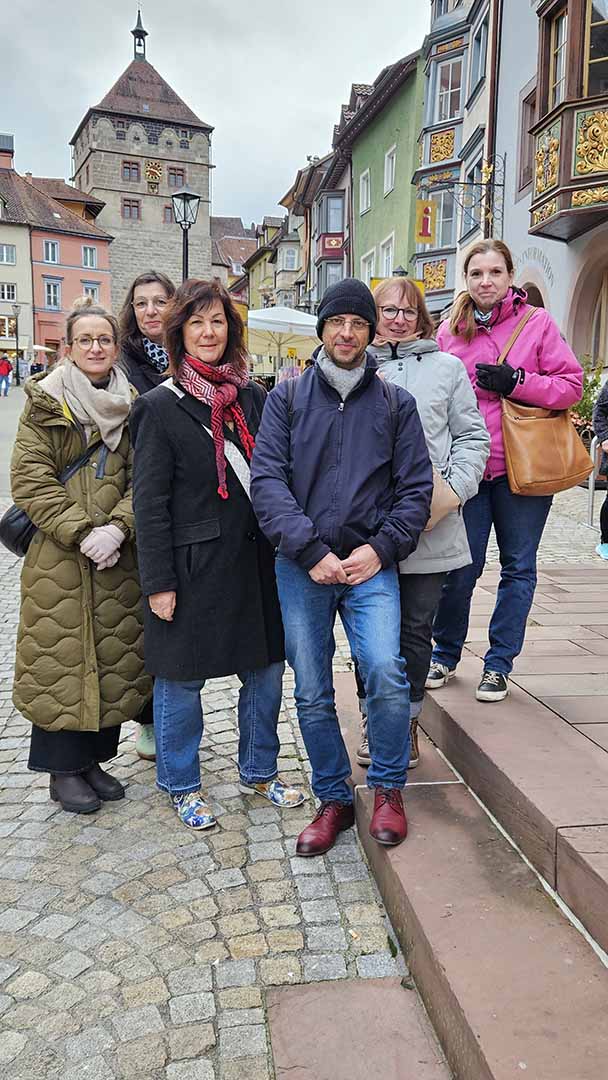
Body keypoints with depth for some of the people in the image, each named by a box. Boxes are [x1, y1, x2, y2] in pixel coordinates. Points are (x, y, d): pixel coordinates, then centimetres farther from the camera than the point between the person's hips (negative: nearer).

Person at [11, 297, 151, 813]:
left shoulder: (133, 406, 9)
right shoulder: (45, 403, 1)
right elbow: (30, 478, -7)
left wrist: (118, 528, -14)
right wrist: (81, 533, -16)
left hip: (118, 556, 3)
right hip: (58, 558, -3)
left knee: (113, 657, 9)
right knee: (61, 658, 2)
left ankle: (93, 759, 26)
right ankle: (63, 769, 18)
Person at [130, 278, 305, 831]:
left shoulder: (254, 397, 7)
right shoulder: (161, 407, -6)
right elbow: (149, 502, -8)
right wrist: (158, 582, -11)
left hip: (256, 559, 5)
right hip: (193, 566, -4)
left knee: (266, 670, 13)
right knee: (181, 681, 9)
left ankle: (259, 770, 35)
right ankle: (182, 785, 30)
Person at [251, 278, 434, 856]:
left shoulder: (395, 402, 8)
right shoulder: (287, 397, 6)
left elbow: (415, 487, 5)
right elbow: (267, 480, -4)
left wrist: (381, 549, -9)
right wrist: (312, 551, -14)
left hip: (371, 564, 0)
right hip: (301, 567, 1)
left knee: (385, 672, -18)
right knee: (312, 694, 5)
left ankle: (387, 788, 8)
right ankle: (334, 800, 26)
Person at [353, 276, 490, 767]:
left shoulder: (447, 367, 8)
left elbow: (473, 437, 7)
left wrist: (454, 491, -7)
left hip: (432, 528, 1)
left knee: (416, 628, 10)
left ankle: (407, 721, 27)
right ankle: (374, 721, 25)